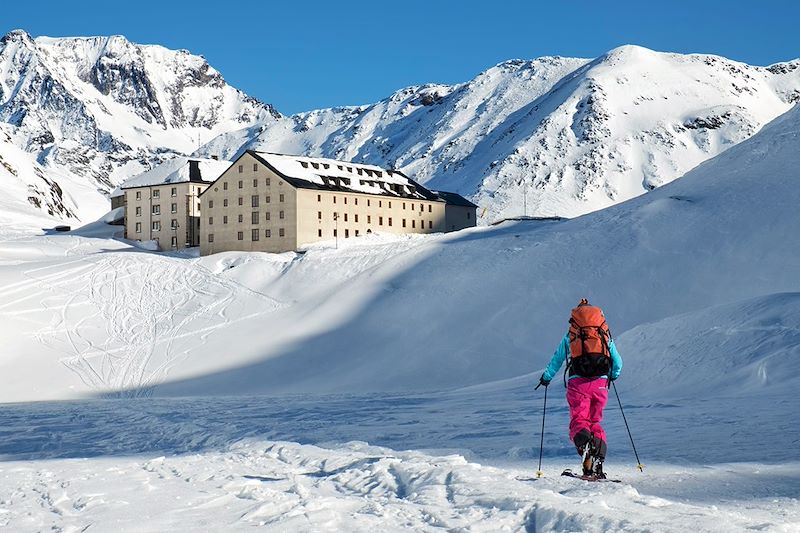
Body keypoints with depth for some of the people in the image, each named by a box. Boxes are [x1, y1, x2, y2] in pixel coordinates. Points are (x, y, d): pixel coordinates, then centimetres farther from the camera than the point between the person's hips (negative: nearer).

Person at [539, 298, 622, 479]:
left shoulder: (570, 336, 13)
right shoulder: (606, 336, 17)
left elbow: (557, 360, 19)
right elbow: (618, 363, 21)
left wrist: (546, 377, 36)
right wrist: (613, 375, 42)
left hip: (578, 383, -2)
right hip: (600, 383, 2)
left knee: (579, 421, -5)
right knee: (595, 422, 14)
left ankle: (585, 442, -40)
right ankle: (598, 463, 1)